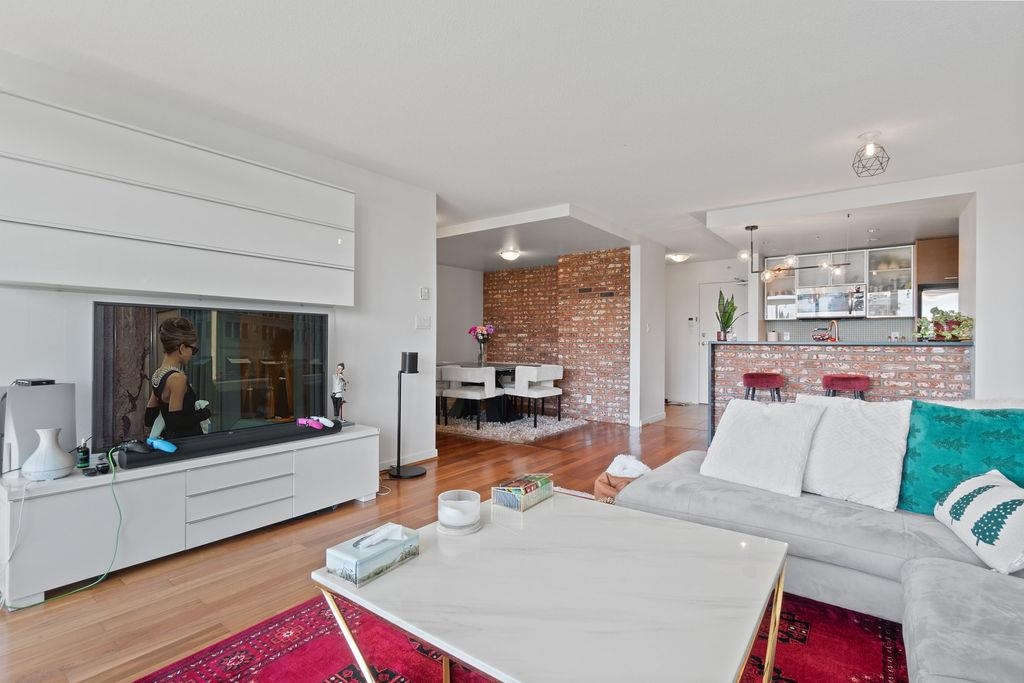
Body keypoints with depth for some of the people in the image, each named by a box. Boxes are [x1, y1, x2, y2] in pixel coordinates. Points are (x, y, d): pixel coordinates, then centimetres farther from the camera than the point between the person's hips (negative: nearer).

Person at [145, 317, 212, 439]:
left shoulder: (156, 375, 7)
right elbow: (176, 423, -21)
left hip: (168, 437, 9)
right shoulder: (178, 378, -19)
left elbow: (149, 420, 14)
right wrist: (204, 413, -9)